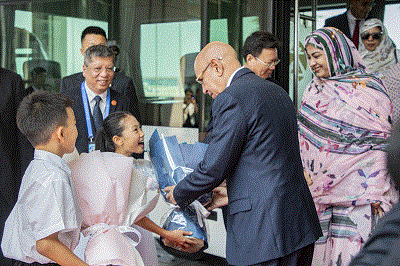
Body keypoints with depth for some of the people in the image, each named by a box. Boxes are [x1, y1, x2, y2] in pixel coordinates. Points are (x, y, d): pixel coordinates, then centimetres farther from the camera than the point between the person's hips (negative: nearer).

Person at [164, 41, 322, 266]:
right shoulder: (278, 92, 15)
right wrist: (234, 193, 27)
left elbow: (214, 168, -12)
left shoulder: (231, 98, -12)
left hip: (263, 229, -9)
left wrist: (179, 194, 6)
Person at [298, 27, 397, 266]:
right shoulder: (314, 92, 12)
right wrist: (312, 184, 12)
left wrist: (377, 196, -12)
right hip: (326, 195, 5)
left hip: (361, 194, -5)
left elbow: (383, 145, -7)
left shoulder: (368, 89, -4)